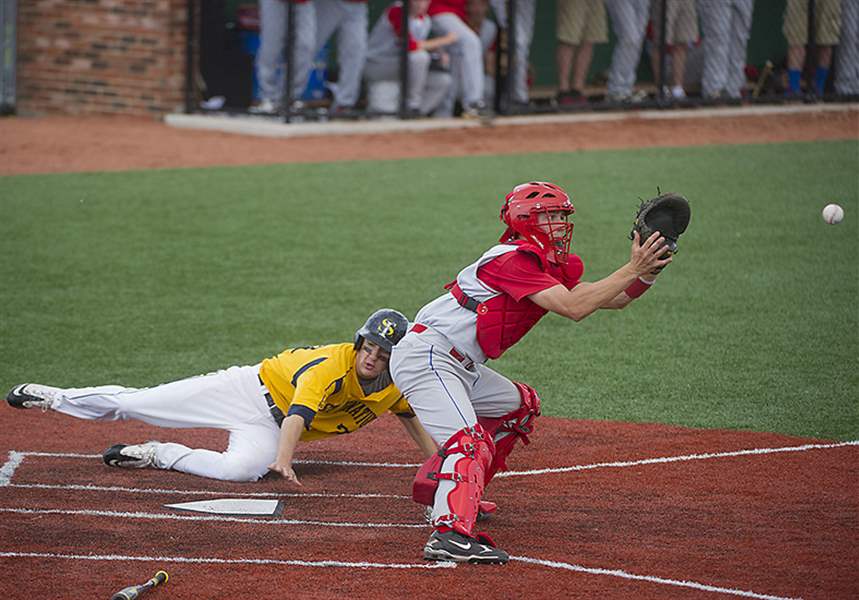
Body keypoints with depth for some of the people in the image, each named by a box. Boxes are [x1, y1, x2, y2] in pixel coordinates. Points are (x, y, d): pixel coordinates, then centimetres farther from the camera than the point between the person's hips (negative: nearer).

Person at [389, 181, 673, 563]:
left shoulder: (557, 266, 13)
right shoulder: (513, 259, -17)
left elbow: (614, 299, 12)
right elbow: (573, 307, -26)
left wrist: (647, 271, -6)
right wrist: (633, 269, -24)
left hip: (457, 366, 10)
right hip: (424, 357, -10)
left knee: (520, 406, 25)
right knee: (469, 440, -26)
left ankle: (438, 486, 26)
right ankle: (450, 532, -43)